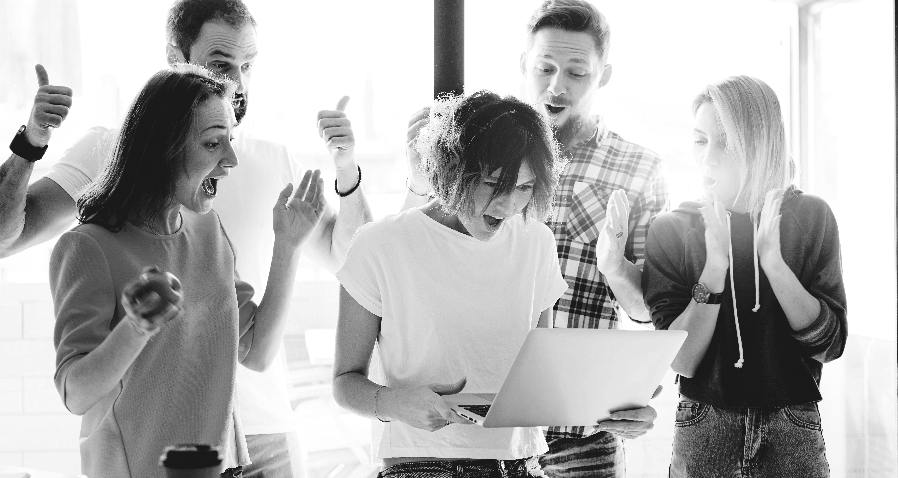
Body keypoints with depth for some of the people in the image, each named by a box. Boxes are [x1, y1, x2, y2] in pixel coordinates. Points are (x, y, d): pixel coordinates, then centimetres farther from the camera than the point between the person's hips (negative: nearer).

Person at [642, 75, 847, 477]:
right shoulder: (672, 230, -5)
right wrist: (714, 268, -22)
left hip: (793, 439, 0)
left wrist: (773, 262, -20)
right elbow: (681, 361, -11)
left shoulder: (810, 217, -2)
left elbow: (830, 345, -9)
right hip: (703, 439, 0)